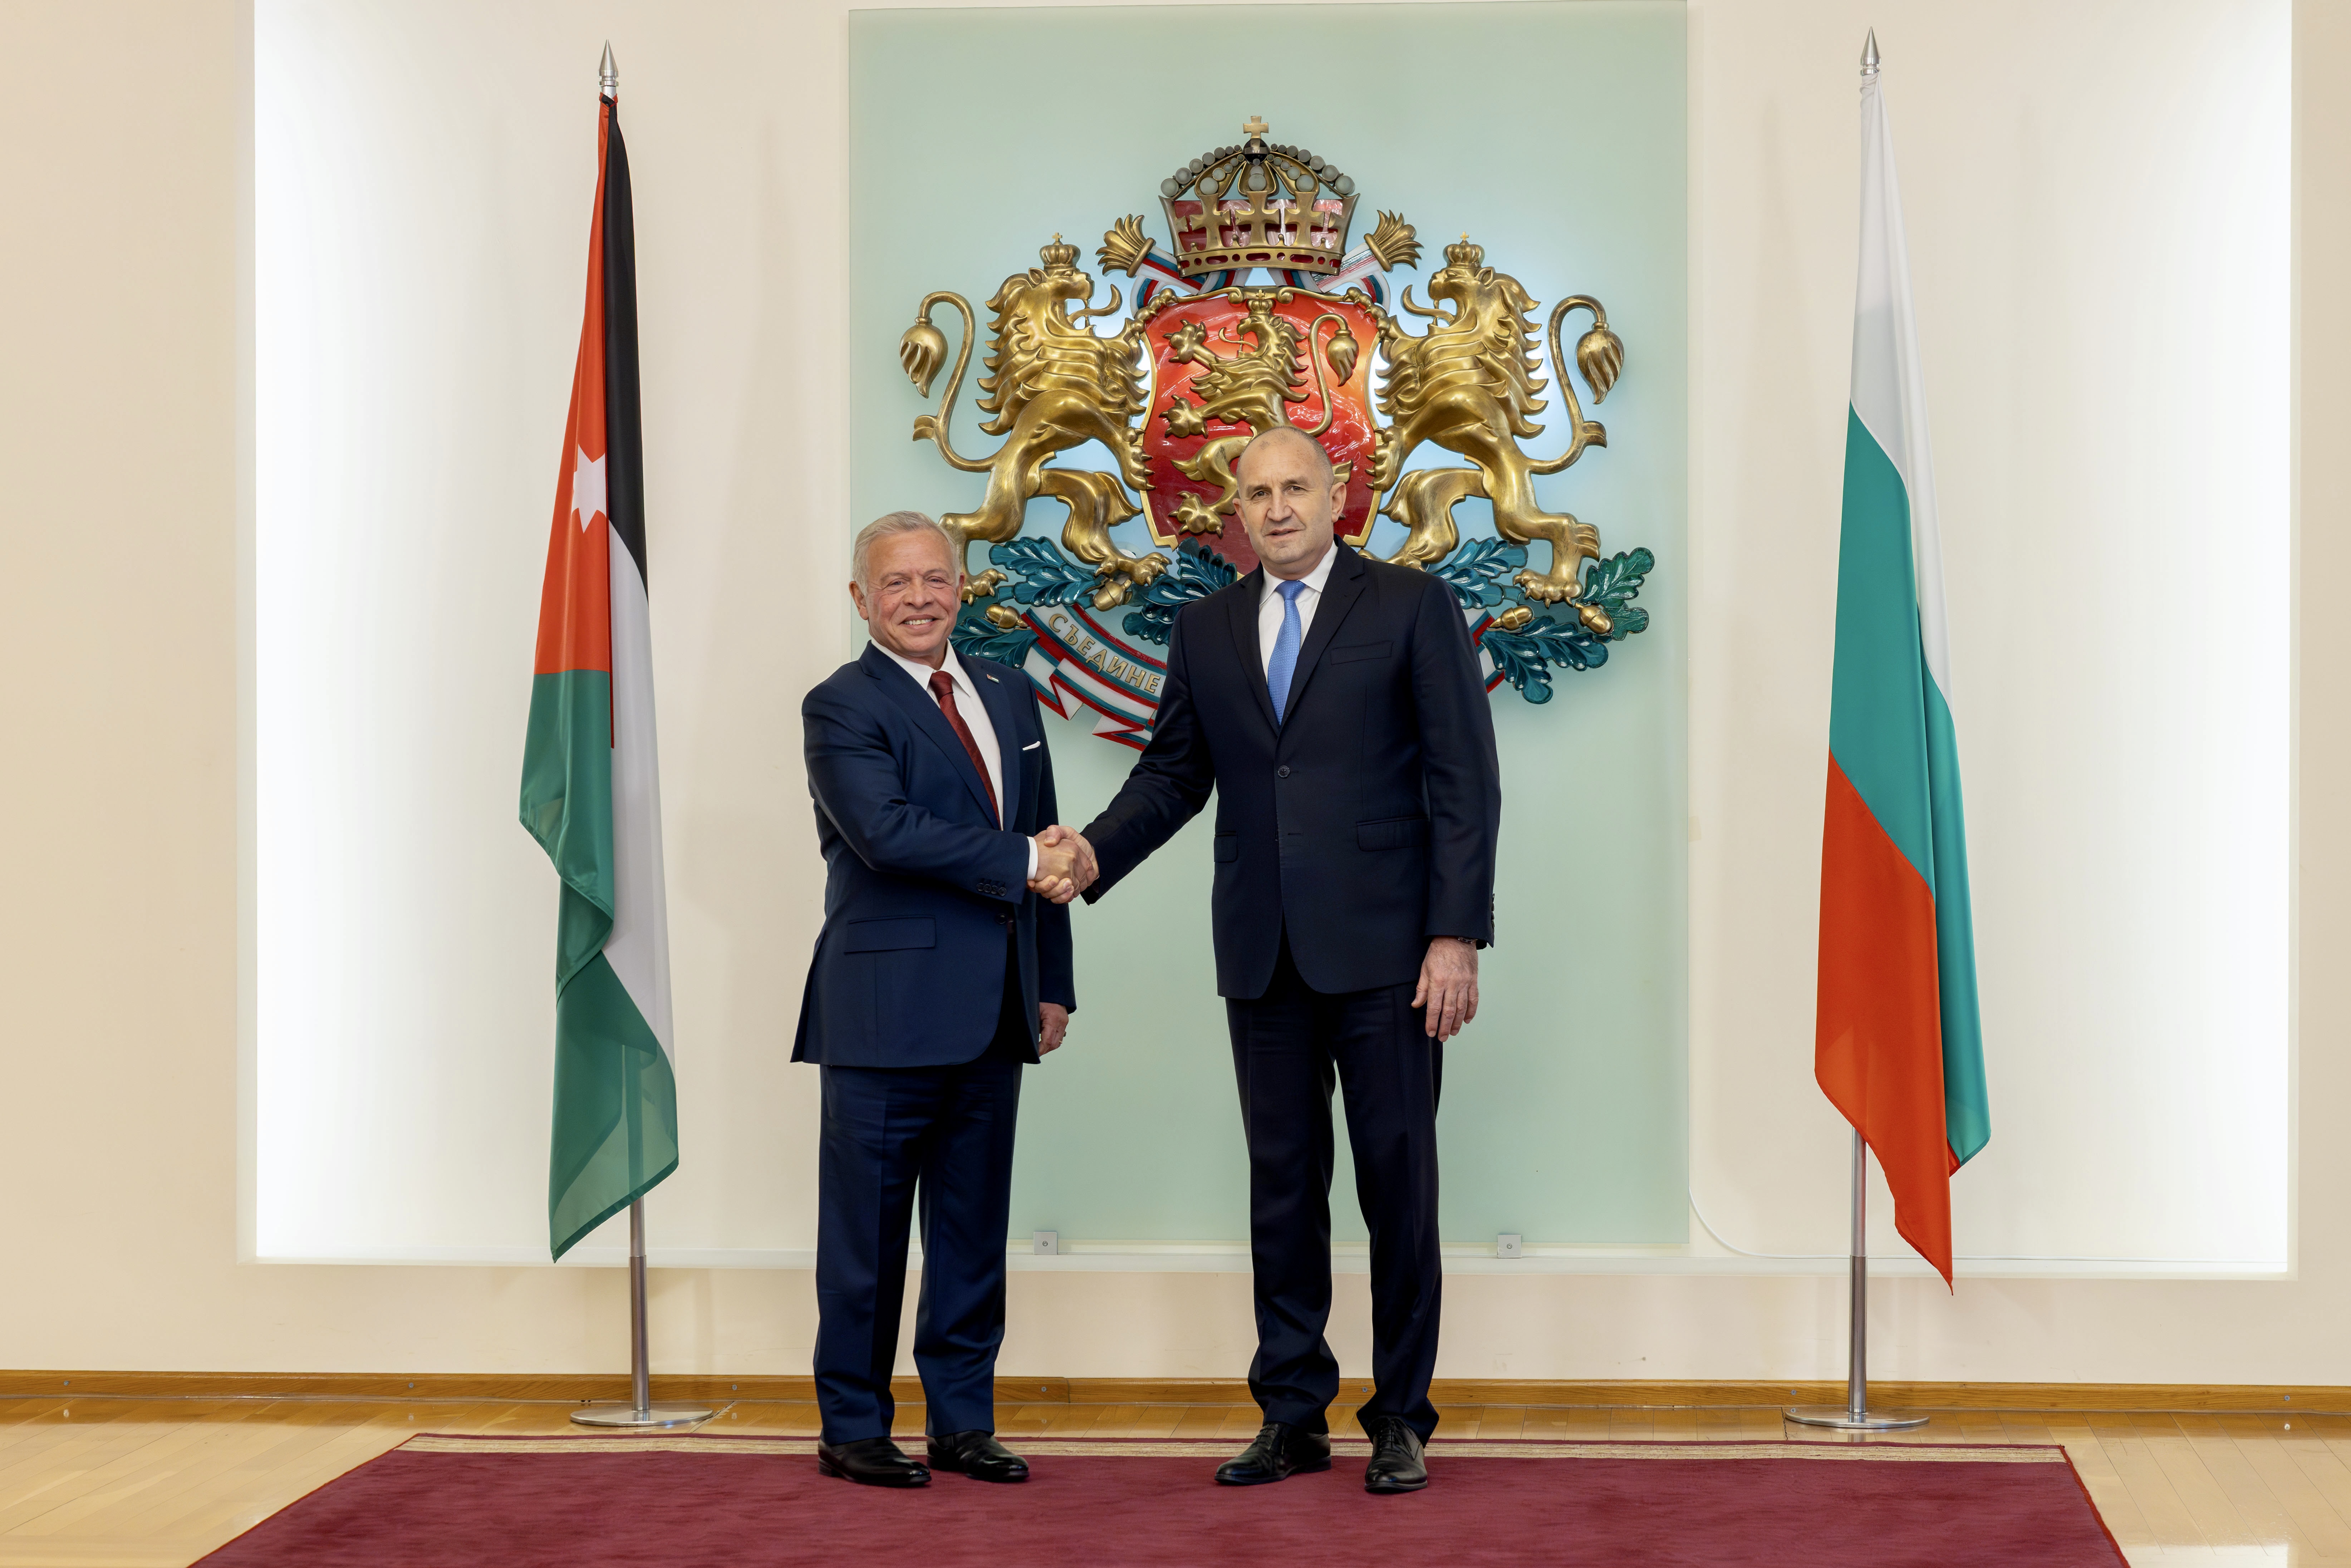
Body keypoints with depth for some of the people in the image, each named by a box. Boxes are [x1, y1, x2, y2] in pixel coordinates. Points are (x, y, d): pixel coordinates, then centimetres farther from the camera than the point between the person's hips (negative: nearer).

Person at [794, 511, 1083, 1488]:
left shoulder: (1009, 696, 16)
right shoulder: (841, 708, -4)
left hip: (995, 1009, 6)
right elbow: (886, 830, -20)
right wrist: (1020, 861, -16)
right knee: (868, 1226, 1)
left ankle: (963, 1421, 19)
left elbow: (1048, 855, 17)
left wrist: (1053, 985, 13)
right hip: (889, 1009, -6)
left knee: (974, 1225, 11)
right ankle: (854, 1427, 12)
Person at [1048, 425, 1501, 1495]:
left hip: (1383, 950, -4)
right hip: (1263, 955, 4)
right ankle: (1293, 1415, 17)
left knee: (1397, 1178, 1)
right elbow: (1173, 772, 14)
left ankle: (1401, 1417, 12)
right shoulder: (1206, 628, 13)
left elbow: (1463, 778, -4)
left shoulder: (1411, 607, 0)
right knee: (1281, 1182, 8)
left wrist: (1456, 935, -11)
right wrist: (1098, 851, -5)